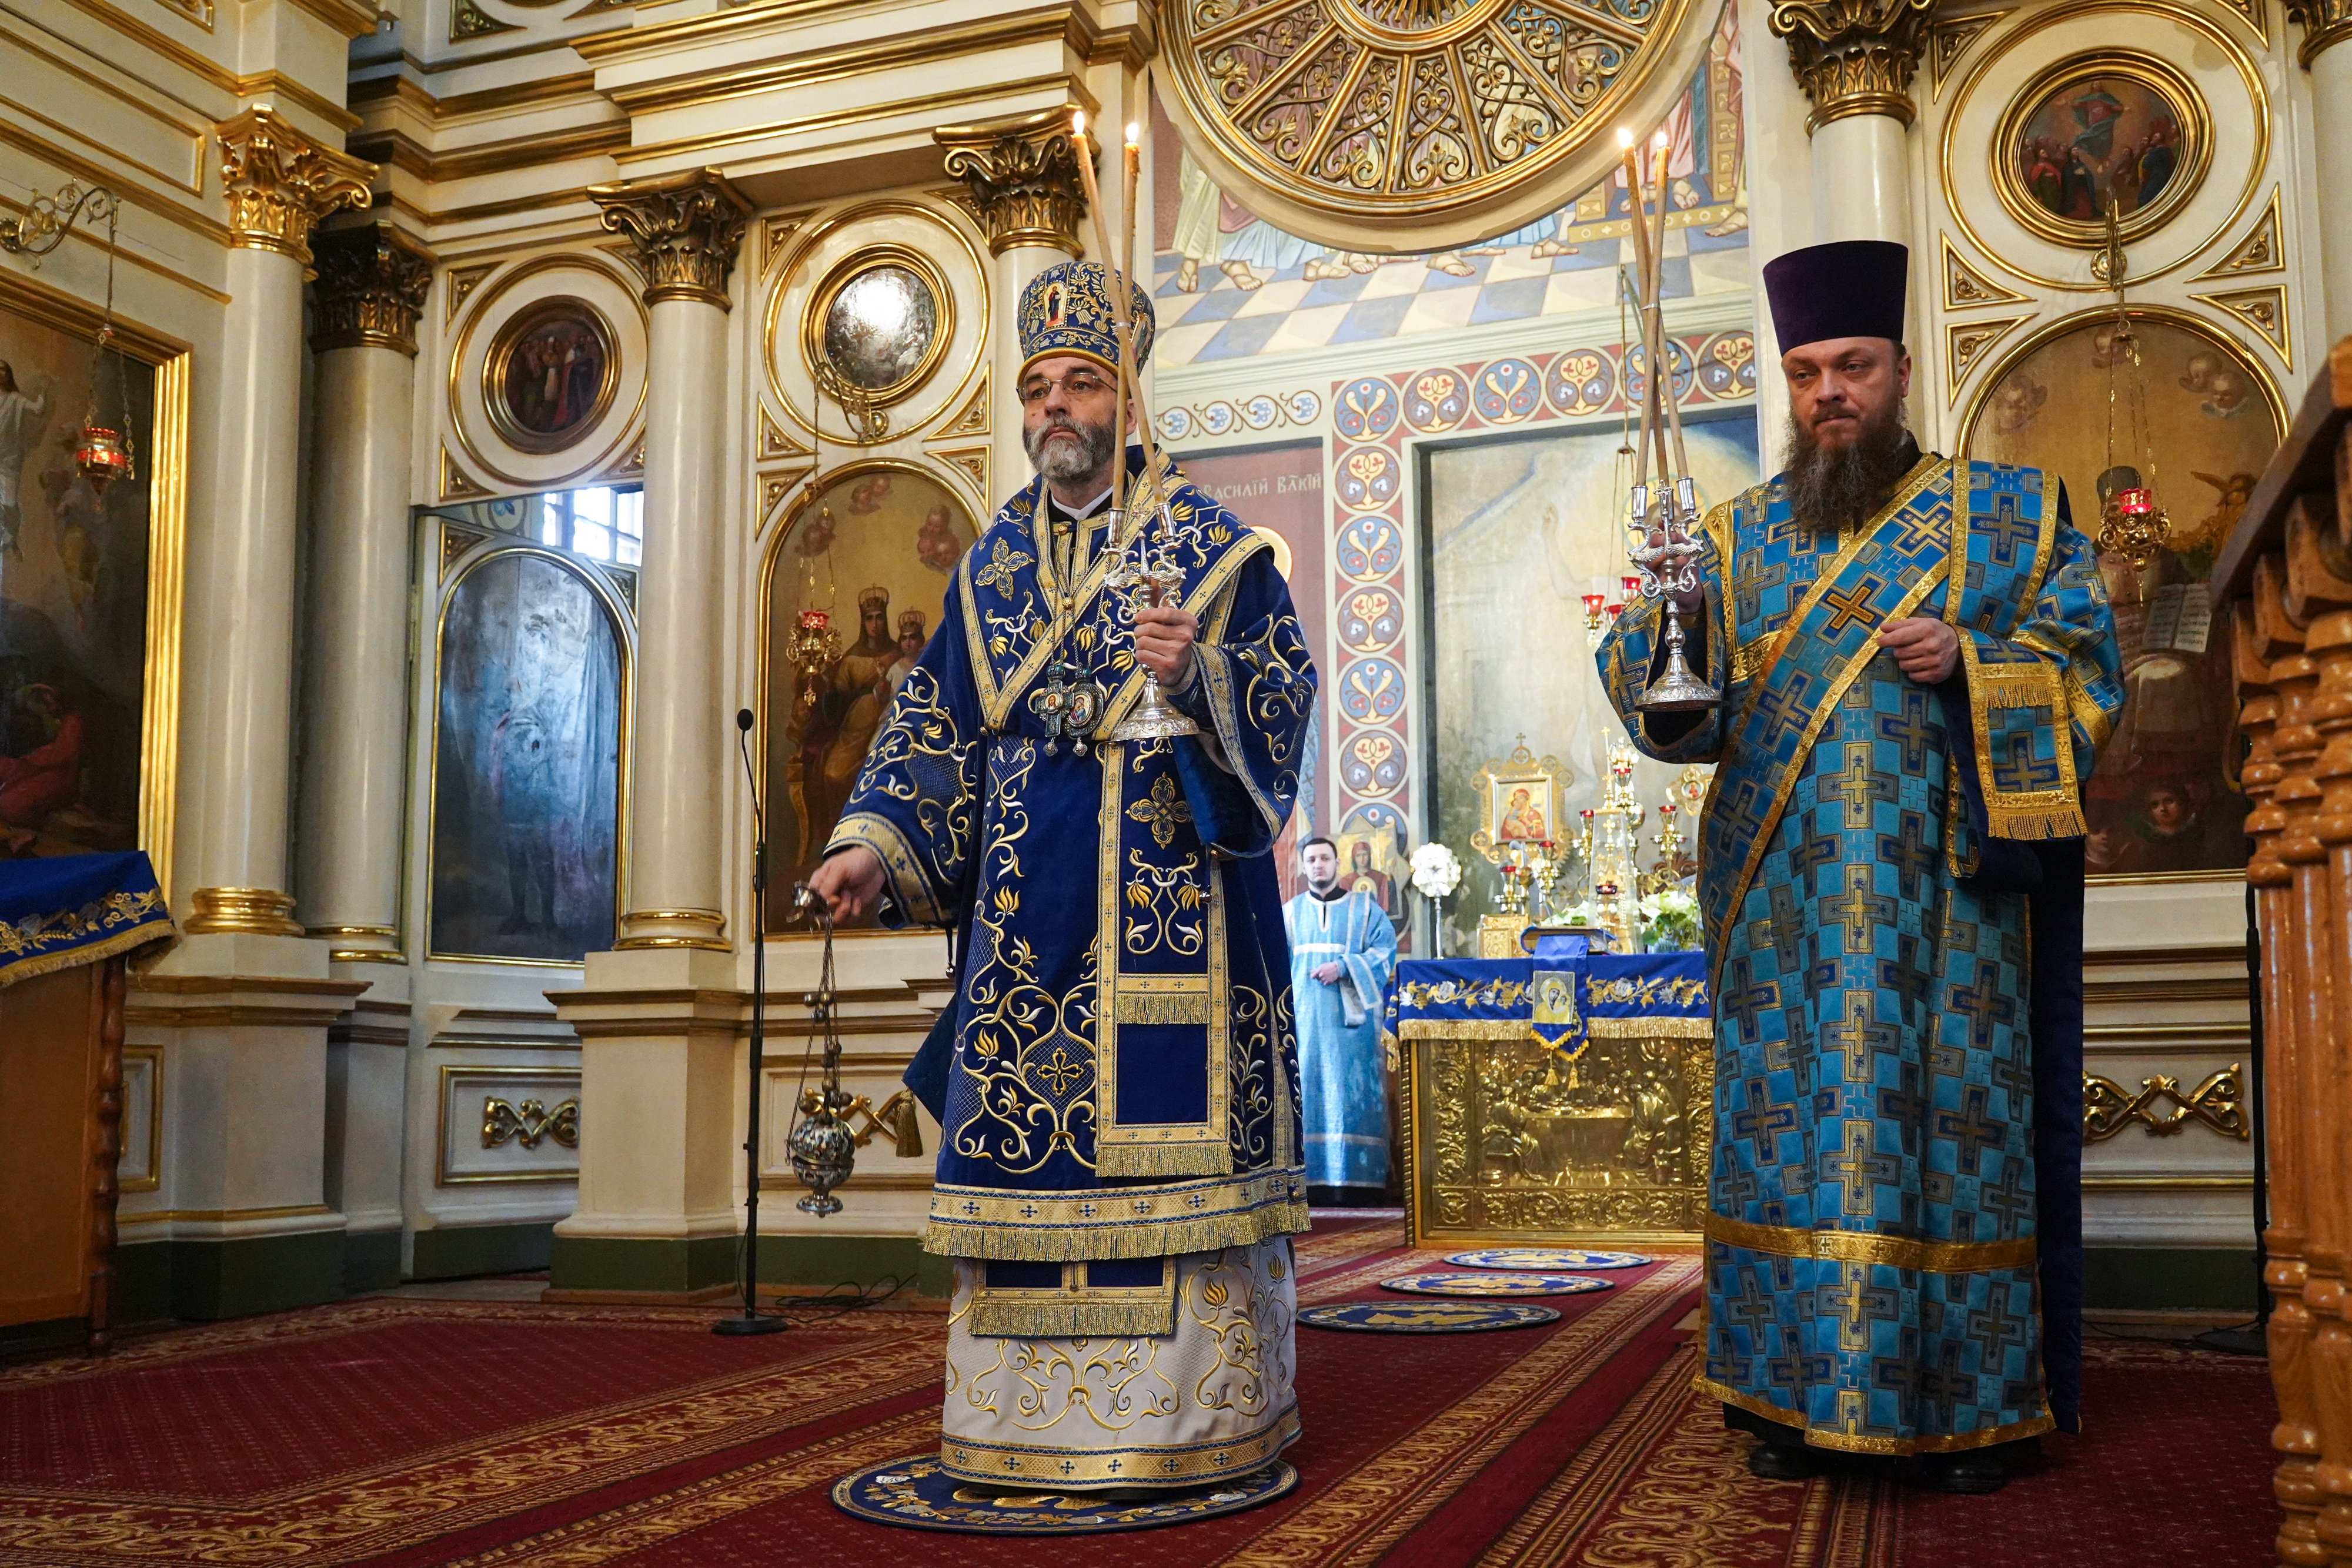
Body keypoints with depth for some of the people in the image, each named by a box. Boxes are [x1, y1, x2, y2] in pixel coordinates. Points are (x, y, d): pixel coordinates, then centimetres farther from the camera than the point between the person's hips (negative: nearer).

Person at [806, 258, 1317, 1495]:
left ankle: (1184, 1414, 7)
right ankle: (1026, 1413, 14)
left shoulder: (1212, 545, 3)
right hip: (1025, 916, 4)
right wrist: (875, 840, 1)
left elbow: (1284, 704, -5)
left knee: (1163, 1139, -5)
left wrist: (1200, 675, -25)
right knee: (1023, 1150, 4)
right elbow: (937, 728, 15)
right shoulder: (991, 563, 16)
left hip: (1167, 908, -4)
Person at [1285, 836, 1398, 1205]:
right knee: (1305, 1098, -4)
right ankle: (1304, 1183, -4)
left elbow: (1386, 950, -2)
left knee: (1349, 1097, -7)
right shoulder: (1290, 912, 16)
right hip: (1302, 1019, 2)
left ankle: (1350, 1184, -7)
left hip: (1350, 1020, -2)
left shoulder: (1364, 908, 9)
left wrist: (1343, 968, -14)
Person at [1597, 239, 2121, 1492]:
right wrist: (1665, 636, -16)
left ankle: (1970, 1402, 9)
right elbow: (1684, 711, 6)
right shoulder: (1738, 536, 14)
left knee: (1954, 1114, -1)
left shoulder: (2005, 513, 10)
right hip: (1784, 897, 2)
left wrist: (1967, 663, -13)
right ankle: (1796, 1394, 9)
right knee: (1786, 1123, 1)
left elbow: (2084, 659, 4)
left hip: (1945, 888, -1)